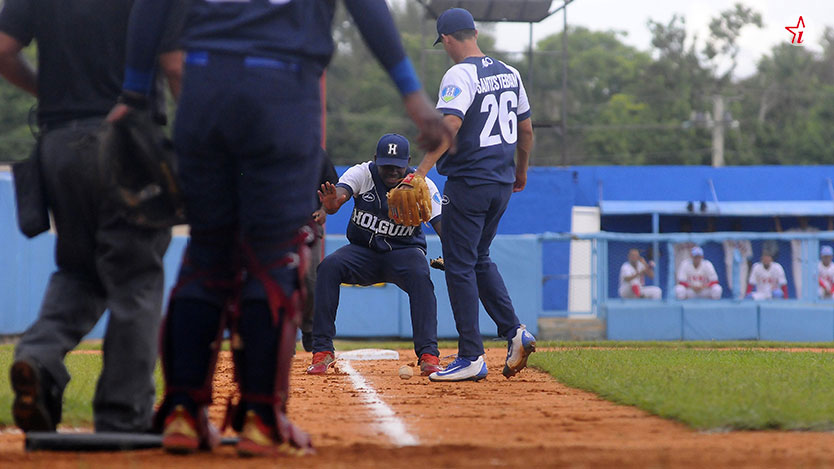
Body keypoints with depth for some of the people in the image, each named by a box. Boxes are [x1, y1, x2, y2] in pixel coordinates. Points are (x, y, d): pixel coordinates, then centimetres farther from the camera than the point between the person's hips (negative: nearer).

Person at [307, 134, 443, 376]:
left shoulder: (422, 185, -13)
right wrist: (331, 204, -57)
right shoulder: (362, 174, -11)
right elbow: (339, 193, -30)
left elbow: (442, 225, -22)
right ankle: (322, 351, -23)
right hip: (363, 251, 1)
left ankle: (428, 355, -32)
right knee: (329, 266, -27)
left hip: (404, 251, -1)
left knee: (419, 275, -34)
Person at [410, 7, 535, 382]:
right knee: (479, 260, 20)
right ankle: (514, 332, 7)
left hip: (468, 182, -8)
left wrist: (422, 170, -32)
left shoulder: (460, 75, -13)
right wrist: (520, 172, 31)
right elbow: (526, 129, 18)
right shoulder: (509, 74, 11)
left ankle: (471, 358, -3)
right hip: (502, 183, 8)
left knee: (460, 266, -2)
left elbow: (450, 124, -27)